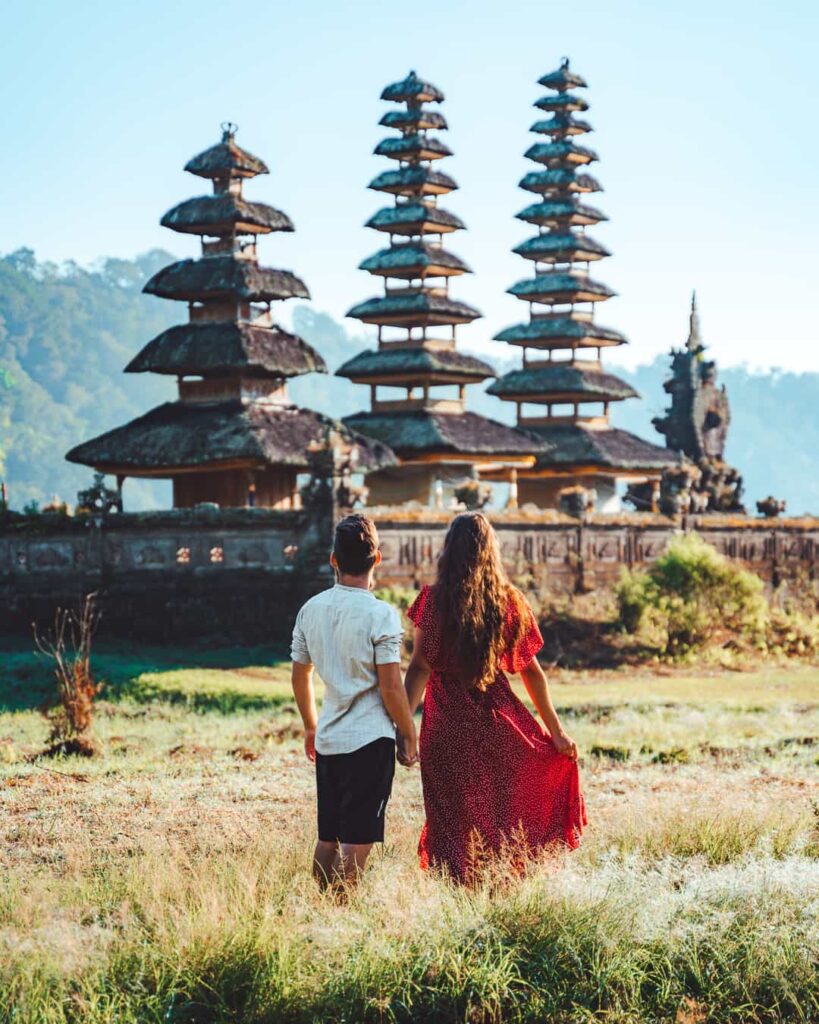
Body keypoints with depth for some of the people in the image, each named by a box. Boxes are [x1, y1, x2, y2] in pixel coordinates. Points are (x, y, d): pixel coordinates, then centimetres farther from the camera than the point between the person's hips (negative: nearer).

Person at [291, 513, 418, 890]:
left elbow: (300, 677, 14)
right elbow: (391, 687, -14)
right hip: (370, 739, -6)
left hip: (328, 740, 6)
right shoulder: (380, 614, -13)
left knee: (327, 838, 14)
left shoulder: (311, 609, 5)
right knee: (356, 842, -3)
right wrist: (410, 736, -1)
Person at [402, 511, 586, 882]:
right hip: (499, 722, 3)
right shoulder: (510, 601, 2)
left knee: (454, 820, 6)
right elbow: (531, 670, 4)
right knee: (503, 811, 16)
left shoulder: (434, 600, -7)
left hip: (449, 726, -3)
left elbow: (420, 668, -13)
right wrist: (556, 730, 9)